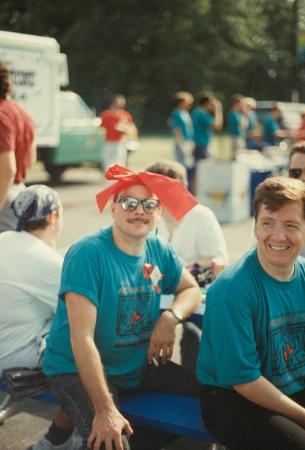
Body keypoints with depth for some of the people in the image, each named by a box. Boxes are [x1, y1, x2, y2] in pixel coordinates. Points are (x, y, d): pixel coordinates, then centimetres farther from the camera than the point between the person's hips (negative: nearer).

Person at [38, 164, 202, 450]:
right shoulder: (88, 253, -20)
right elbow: (82, 337, -26)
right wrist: (105, 411, -31)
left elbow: (191, 290, 14)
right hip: (78, 370, -7)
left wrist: (170, 317, -11)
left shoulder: (158, 251, 0)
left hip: (139, 366, 8)